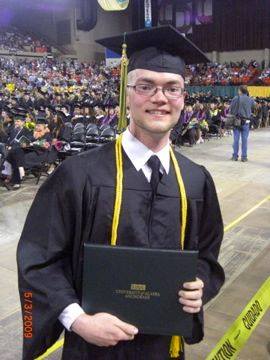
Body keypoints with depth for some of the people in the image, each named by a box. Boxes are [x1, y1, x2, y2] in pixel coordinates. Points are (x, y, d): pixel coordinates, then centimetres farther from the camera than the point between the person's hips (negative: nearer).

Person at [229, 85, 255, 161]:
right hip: (246, 121, 1)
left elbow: (230, 110, -4)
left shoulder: (235, 98, -6)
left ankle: (235, 156, 10)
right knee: (244, 140, 5)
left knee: (236, 139, 6)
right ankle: (244, 157, 8)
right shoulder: (250, 100, -1)